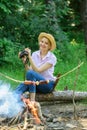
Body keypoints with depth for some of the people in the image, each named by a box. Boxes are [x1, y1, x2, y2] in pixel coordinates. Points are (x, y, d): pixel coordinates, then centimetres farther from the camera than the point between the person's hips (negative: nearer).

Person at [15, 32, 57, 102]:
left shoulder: (52, 57, -7)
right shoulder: (35, 54, 6)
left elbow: (38, 70, -18)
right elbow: (29, 70, 0)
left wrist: (30, 57, -22)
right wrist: (25, 62, -16)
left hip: (48, 84, -4)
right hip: (36, 83, 4)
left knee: (30, 73, -33)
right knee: (23, 85, -32)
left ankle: (32, 101, -38)